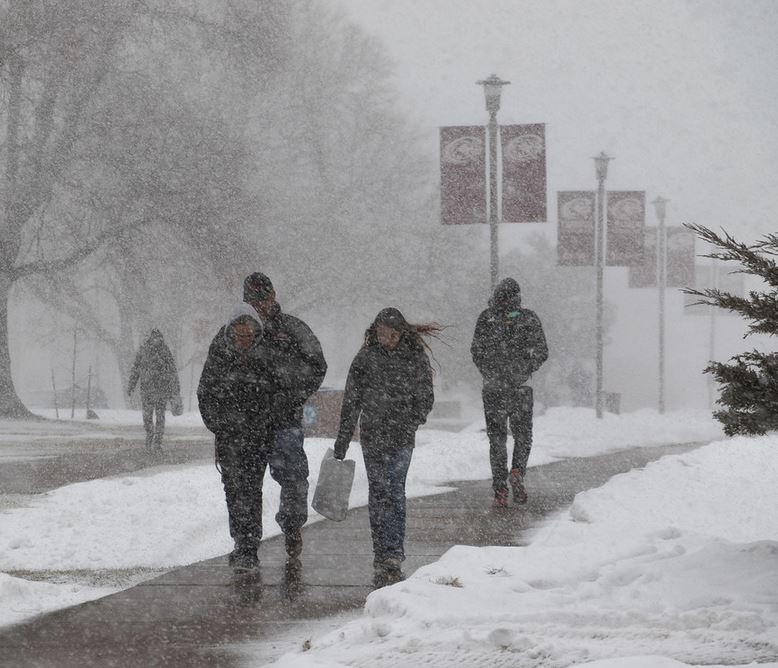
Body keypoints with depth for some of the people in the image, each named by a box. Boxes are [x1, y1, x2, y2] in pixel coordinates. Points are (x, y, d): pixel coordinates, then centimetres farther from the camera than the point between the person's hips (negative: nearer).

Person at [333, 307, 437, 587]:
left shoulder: (415, 357, 0)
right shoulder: (366, 357, 1)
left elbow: (425, 398, 7)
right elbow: (351, 401, 5)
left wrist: (410, 422, -7)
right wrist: (342, 441, 5)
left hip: (402, 438, -1)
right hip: (372, 436, 1)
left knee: (395, 491, -8)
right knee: (378, 492, 0)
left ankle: (391, 556, -9)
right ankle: (385, 556, 3)